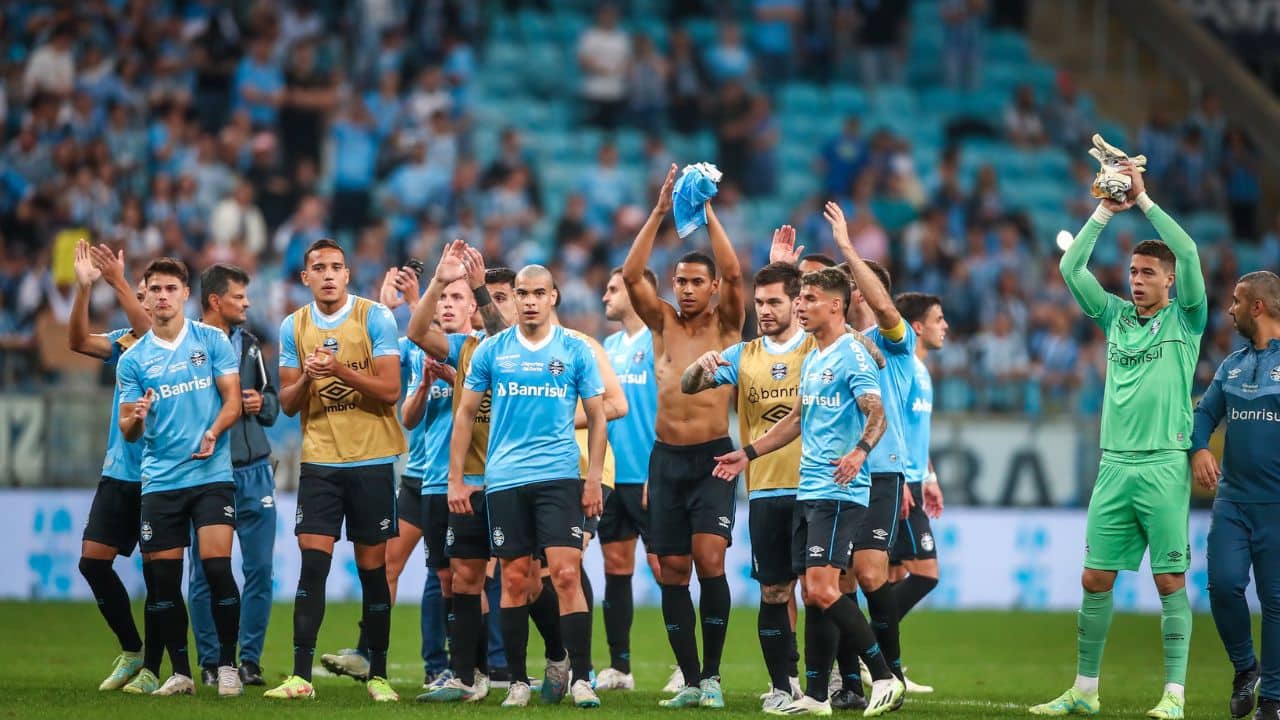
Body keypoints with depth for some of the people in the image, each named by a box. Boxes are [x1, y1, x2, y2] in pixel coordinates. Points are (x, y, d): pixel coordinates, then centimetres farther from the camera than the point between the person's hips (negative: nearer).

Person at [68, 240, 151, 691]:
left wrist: (119, 284, -35)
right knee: (93, 559, 3)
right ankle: (132, 652, 16)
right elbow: (78, 341, -4)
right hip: (119, 472, 6)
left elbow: (151, 334, -27)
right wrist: (83, 287, -17)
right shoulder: (125, 341, 9)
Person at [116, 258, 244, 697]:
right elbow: (128, 431, 6)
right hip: (159, 480, 2)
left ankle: (228, 667, -2)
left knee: (217, 567, -12)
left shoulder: (212, 340, 3)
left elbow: (233, 399, 1)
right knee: (163, 579, 0)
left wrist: (213, 434, -18)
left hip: (211, 474, -2)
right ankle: (180, 673, 10)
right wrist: (136, 419, -18)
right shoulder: (132, 359, 6)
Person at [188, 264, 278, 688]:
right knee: (206, 573, 2)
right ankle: (210, 662, 11)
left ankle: (250, 659, 14)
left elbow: (273, 401, 19)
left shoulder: (248, 344, 12)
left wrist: (262, 404, -1)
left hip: (254, 472, 5)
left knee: (260, 569, 5)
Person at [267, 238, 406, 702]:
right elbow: (287, 404, 8)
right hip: (319, 461, 2)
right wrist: (306, 377, -13)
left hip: (372, 460, -2)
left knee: (372, 568, 2)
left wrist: (341, 371, -22)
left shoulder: (375, 317, -4)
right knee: (312, 564, -7)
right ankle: (300, 676, -8)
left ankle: (377, 674, 11)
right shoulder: (293, 327, 7)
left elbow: (390, 390, -9)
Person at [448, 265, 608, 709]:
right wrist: (455, 479, 5)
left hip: (559, 477, -1)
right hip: (504, 480, 1)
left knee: (567, 574, -11)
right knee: (515, 580, 4)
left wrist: (594, 479, -1)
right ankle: (517, 682, 12)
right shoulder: (491, 351, 6)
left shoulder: (575, 351, 3)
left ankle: (580, 678, -9)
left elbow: (596, 417, 7)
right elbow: (466, 413, 10)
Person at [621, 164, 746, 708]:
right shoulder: (663, 323, 11)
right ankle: (690, 679, 9)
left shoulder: (726, 324, 4)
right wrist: (660, 212, -9)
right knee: (673, 570, 2)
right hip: (666, 458, 3)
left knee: (709, 559, -17)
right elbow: (631, 276, -2)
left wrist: (707, 213, -13)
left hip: (713, 458, -3)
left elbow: (733, 273, -13)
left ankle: (712, 673, -8)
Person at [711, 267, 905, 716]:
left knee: (822, 590, -17)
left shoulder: (852, 356, -10)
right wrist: (747, 454, 29)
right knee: (813, 595, 8)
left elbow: (877, 415, -20)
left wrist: (860, 451, -39)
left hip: (839, 493, -9)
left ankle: (884, 677, -11)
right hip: (808, 491, 9)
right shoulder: (811, 359, 18)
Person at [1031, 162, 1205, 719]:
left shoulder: (1185, 318, 3)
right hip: (1114, 465, 4)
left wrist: (1143, 199, -7)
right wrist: (1105, 212, 2)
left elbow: (1188, 253, -11)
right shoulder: (1115, 315, 14)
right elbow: (1070, 268, 7)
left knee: (1170, 580, -4)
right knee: (1095, 579, 4)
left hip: (1164, 465, -4)